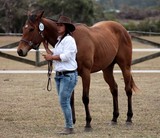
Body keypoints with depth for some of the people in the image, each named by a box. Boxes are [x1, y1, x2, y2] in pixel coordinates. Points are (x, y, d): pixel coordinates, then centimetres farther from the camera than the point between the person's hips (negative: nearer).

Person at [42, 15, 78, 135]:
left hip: (68, 75, -10)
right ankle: (68, 126, 17)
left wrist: (51, 57, -13)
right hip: (59, 75, 10)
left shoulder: (69, 40, -12)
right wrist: (46, 48, 14)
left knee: (64, 101, -11)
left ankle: (69, 127, -6)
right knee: (64, 102, 11)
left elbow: (66, 56, -21)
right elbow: (54, 56, 17)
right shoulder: (60, 40, 17)